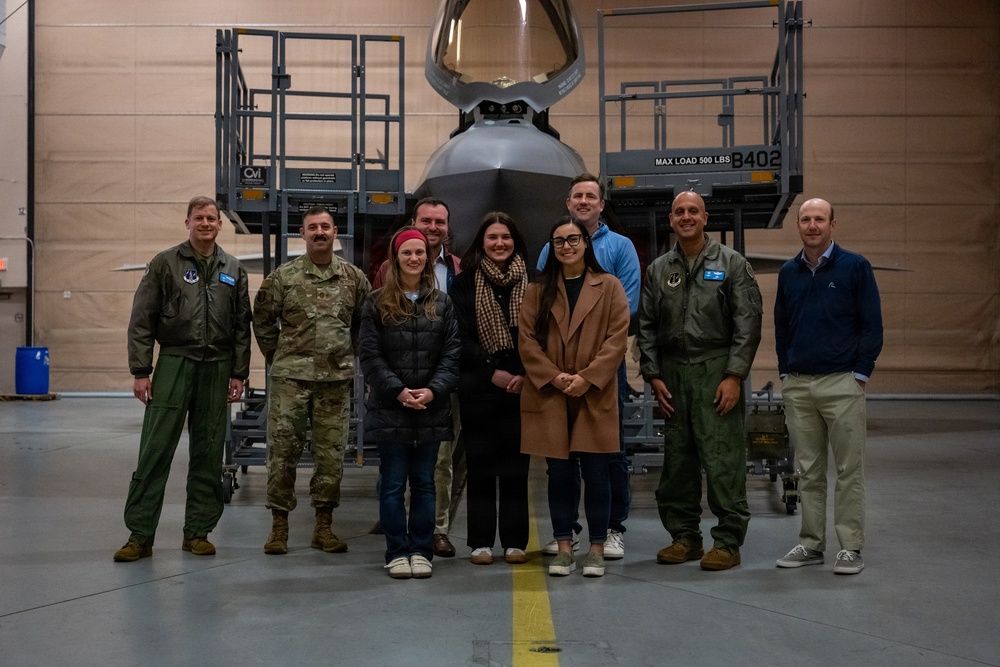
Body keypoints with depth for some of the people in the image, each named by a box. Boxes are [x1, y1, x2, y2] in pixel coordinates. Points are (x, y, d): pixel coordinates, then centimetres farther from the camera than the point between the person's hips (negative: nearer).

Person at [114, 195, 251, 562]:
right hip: (174, 364, -3)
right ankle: (140, 534, 3)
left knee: (208, 455, 7)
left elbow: (242, 326, 12)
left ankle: (198, 532, 16)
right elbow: (141, 320, 0)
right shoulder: (165, 263, 2)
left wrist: (238, 374, 5)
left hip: (216, 368, 3)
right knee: (155, 451, -4)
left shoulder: (232, 269, 11)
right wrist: (140, 371, -6)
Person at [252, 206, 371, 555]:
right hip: (290, 376, -2)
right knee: (283, 450, -1)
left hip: (336, 378, 2)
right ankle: (279, 524, 10)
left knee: (331, 453, 6)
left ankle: (324, 526, 17)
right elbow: (263, 320, 9)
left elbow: (366, 322, 17)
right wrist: (278, 356, 7)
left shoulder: (354, 277, 6)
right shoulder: (283, 276, 1)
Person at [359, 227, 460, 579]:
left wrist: (434, 390, -11)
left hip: (431, 409, 2)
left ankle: (421, 551, 16)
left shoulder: (441, 302, 8)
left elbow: (451, 353, 3)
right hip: (389, 408, -1)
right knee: (393, 484, 4)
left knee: (424, 482, 8)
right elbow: (369, 355, -3)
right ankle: (397, 552, 13)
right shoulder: (377, 302, 2)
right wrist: (397, 390, -13)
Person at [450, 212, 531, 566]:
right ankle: (481, 542, 11)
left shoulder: (531, 282, 7)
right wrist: (492, 373, -10)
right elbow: (461, 337, -1)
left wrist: (524, 375, -8)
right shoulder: (464, 283, 4)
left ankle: (515, 541, 12)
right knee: (480, 466, 3)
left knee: (516, 466, 3)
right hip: (478, 388, -1)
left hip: (520, 387, 1)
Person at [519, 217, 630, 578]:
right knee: (560, 474, 6)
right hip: (549, 397, 2)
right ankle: (564, 547, 17)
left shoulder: (609, 286, 4)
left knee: (596, 474, 2)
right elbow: (526, 339, 3)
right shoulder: (538, 290, 9)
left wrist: (587, 377, -12)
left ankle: (596, 548, 14)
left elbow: (618, 338, -3)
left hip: (595, 396, -1)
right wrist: (554, 377, -10)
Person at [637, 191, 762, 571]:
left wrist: (734, 376, -11)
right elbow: (647, 326, 13)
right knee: (677, 459, 9)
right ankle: (684, 536, 20)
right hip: (672, 372, 4)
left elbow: (748, 323, -4)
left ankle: (728, 541, 2)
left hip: (716, 370, -4)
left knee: (722, 459, -7)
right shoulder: (658, 270, 14)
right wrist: (653, 375, 4)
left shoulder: (732, 264, 2)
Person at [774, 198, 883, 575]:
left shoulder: (855, 267, -1)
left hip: (842, 384, -4)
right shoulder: (788, 273, 11)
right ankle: (811, 544, 18)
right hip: (797, 387, 4)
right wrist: (785, 372, 10)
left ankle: (850, 548, 8)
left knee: (848, 469, 1)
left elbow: (872, 324, -2)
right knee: (808, 471, 10)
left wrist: (861, 372, -7)